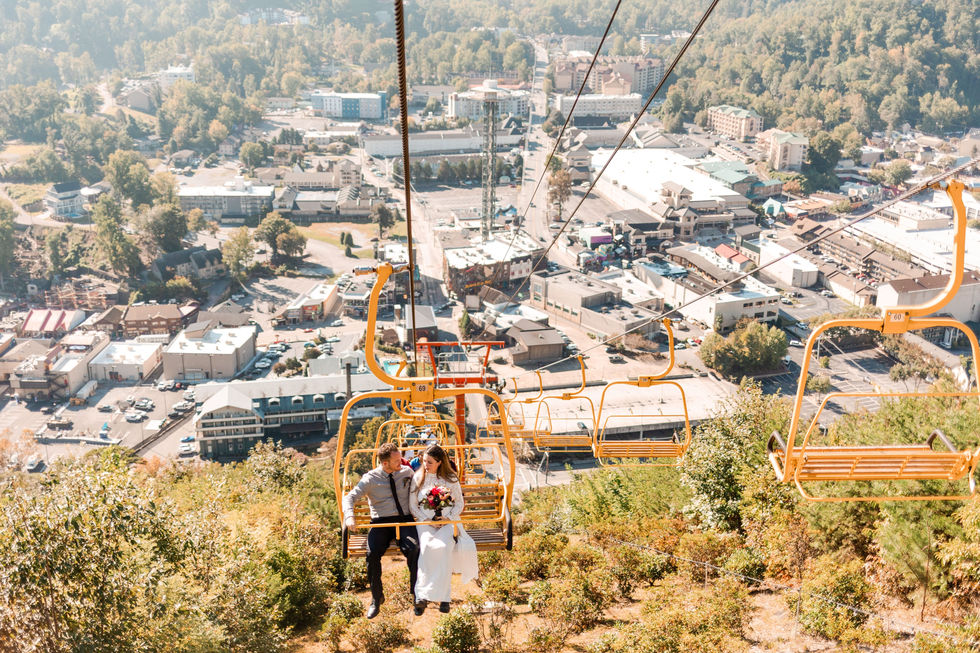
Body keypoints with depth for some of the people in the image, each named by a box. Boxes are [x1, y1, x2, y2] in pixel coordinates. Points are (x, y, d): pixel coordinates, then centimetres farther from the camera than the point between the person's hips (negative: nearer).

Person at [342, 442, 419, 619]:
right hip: (381, 523, 0)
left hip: (405, 521, 1)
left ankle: (417, 593, -9)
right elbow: (350, 497, -3)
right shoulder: (370, 478, 1)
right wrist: (349, 517, -23)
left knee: (413, 550, -30)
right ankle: (376, 598, -6)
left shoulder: (407, 472, 9)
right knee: (372, 554, -28)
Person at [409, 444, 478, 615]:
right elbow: (413, 506, 11)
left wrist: (449, 518, -7)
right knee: (426, 546, -33)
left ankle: (424, 594, -31)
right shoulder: (417, 478, 9)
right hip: (425, 523, 1)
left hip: (448, 523, -1)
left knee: (443, 546, -34)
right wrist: (428, 519, -5)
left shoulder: (451, 479, 7)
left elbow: (459, 504, 12)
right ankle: (444, 596, -33)